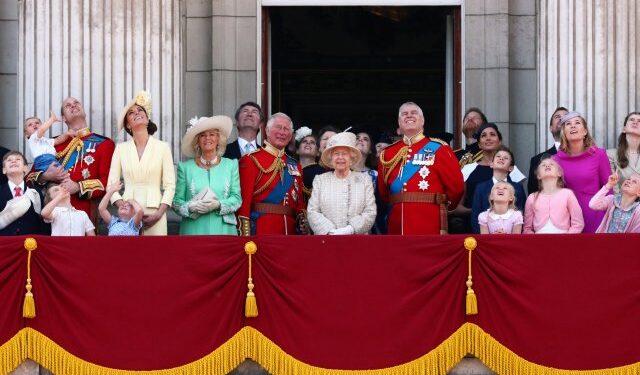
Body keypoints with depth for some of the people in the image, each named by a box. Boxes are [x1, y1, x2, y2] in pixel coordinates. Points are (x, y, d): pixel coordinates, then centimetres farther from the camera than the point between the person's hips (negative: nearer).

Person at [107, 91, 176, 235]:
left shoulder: (163, 147, 4)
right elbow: (112, 184, 5)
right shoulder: (121, 148, 8)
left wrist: (159, 214, -10)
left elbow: (170, 185, 2)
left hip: (154, 213, -1)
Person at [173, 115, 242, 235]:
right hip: (193, 229, 0)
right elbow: (177, 201, 5)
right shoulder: (185, 167, 8)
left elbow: (237, 199, 4)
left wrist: (219, 205, -13)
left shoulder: (231, 165, 10)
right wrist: (191, 207, -15)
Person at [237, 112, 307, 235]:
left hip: (290, 231, 5)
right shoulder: (251, 160, -2)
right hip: (261, 231, -5)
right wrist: (245, 234, -15)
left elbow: (300, 202, 16)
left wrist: (303, 231, 4)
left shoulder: (295, 165, 16)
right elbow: (244, 201, -8)